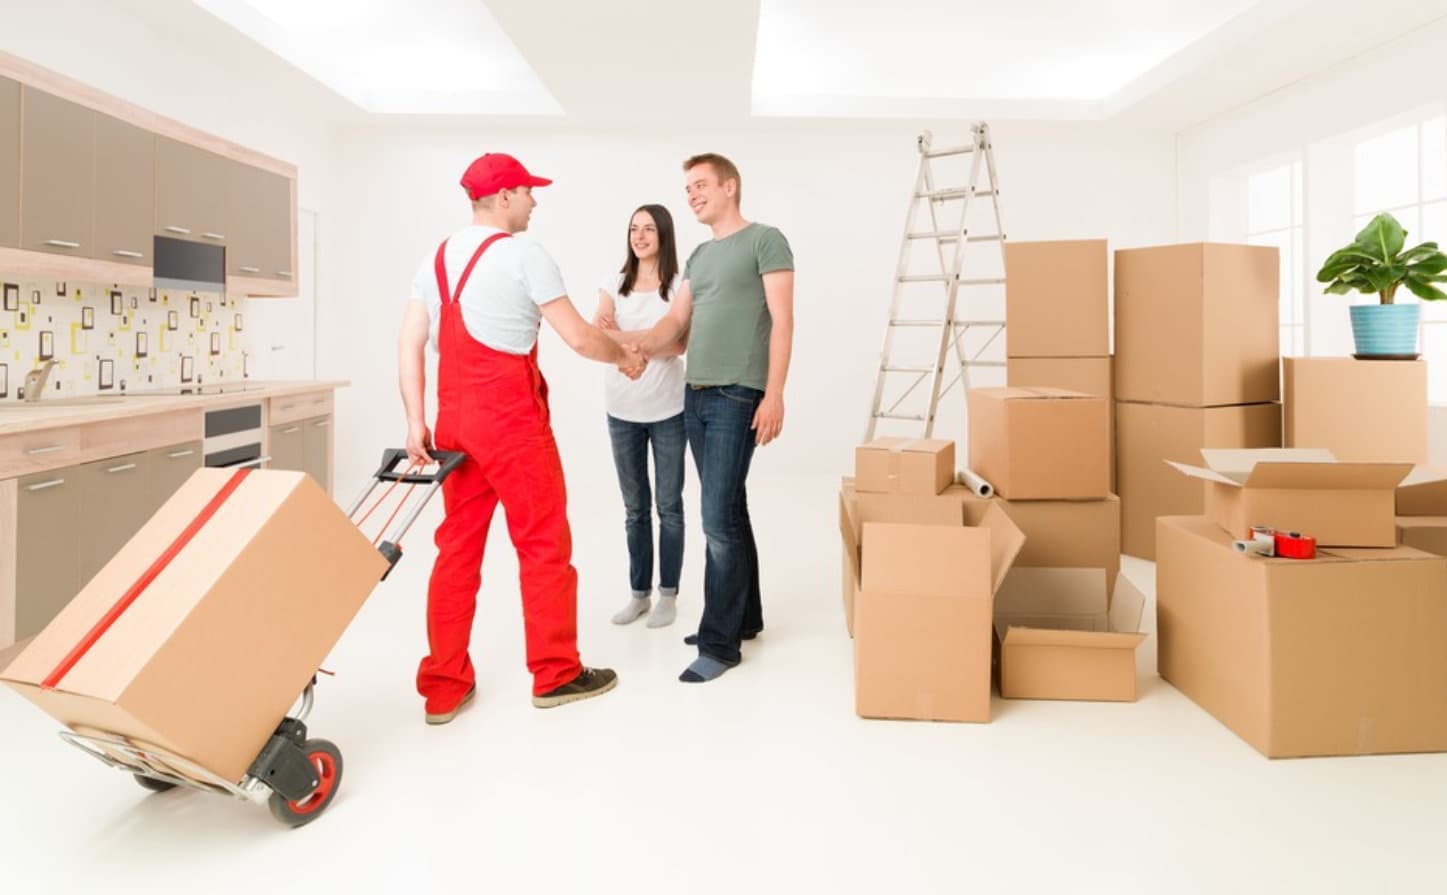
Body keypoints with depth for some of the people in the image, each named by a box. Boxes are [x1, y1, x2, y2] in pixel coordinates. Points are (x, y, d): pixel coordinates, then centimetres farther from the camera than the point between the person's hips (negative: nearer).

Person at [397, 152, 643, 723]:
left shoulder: (437, 258, 14)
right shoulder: (523, 253, -7)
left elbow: (409, 344, 8)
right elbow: (578, 338, -8)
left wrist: (415, 421, 7)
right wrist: (623, 356, 10)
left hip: (455, 419, 7)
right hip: (511, 419, -7)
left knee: (457, 547, 11)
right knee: (544, 545, 5)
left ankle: (444, 686, 16)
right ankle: (556, 674, 15)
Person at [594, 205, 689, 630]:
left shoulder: (681, 286, -2)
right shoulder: (615, 284, 6)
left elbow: (678, 344, -13)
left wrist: (622, 335, -22)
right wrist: (651, 340, -23)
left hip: (667, 410, -3)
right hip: (622, 411, 3)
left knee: (668, 506, 6)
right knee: (635, 508, 11)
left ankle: (668, 594, 17)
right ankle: (639, 593, 22)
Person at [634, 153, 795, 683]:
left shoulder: (765, 241, -1)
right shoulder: (699, 256, 20)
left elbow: (782, 321, -8)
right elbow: (677, 321, 13)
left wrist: (774, 394, -16)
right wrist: (639, 348, -8)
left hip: (737, 397, -7)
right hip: (695, 396, 7)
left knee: (718, 519, -9)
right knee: (729, 511, 13)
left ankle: (720, 642, -1)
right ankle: (744, 618, 24)